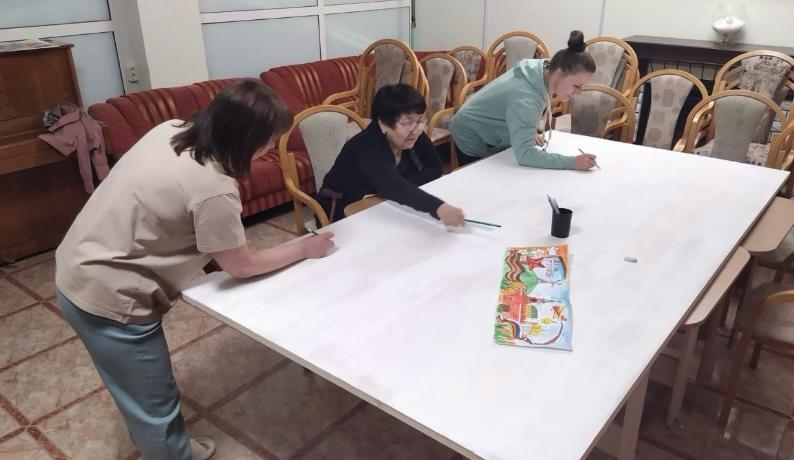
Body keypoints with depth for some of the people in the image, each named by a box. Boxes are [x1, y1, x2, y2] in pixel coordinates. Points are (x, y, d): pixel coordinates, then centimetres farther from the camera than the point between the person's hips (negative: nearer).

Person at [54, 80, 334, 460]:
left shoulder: (172, 130, -2)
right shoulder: (213, 188, -27)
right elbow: (241, 265, -12)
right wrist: (305, 248, -1)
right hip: (107, 299, -9)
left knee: (143, 395, 29)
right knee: (156, 405, 13)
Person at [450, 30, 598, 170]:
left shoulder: (542, 68, -14)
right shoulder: (525, 100, -40)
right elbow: (524, 154, -47)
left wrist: (529, 133, -8)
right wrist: (573, 162, -47)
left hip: (492, 139, 8)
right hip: (474, 143, -8)